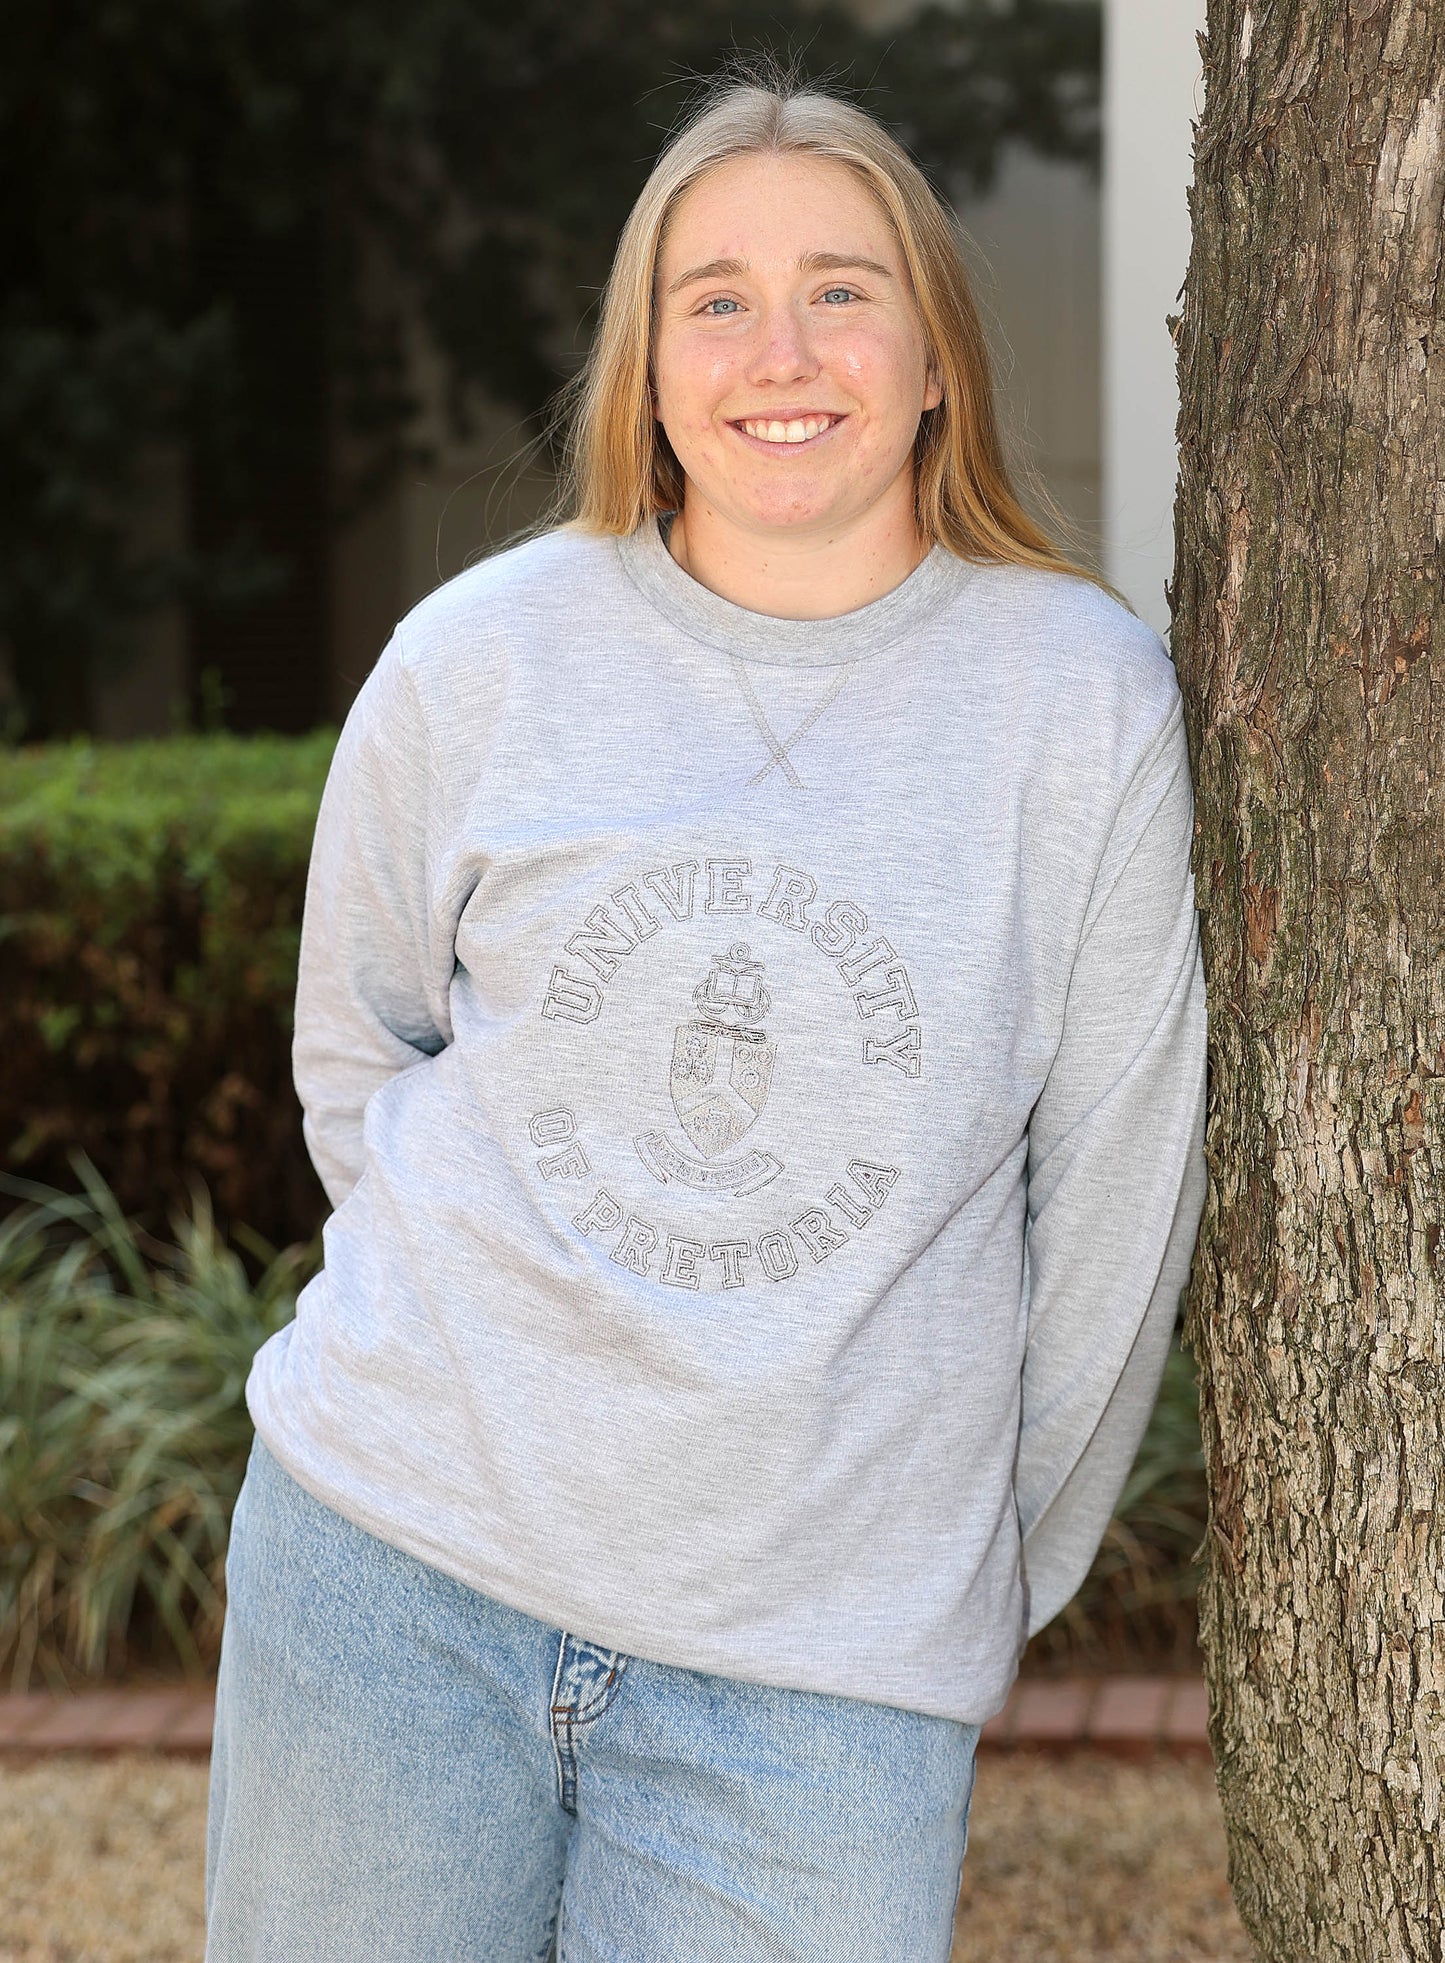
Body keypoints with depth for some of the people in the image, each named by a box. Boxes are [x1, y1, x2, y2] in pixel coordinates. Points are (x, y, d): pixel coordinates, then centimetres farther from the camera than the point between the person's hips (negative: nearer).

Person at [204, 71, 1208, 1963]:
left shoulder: (1087, 698, -4)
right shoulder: (478, 658, 0)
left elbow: (1113, 1200, 3)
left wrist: (999, 1577, 9)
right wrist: (482, 1337, 11)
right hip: (392, 1545, 2)